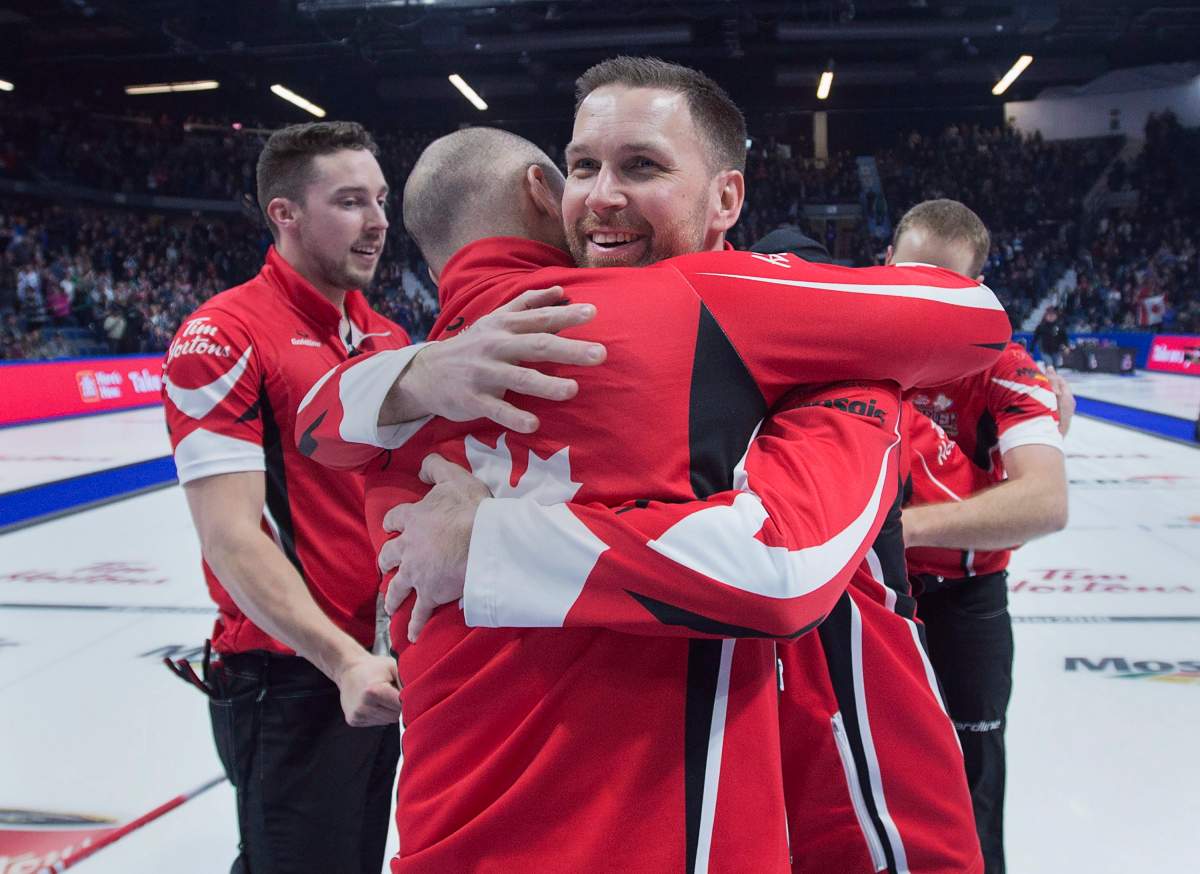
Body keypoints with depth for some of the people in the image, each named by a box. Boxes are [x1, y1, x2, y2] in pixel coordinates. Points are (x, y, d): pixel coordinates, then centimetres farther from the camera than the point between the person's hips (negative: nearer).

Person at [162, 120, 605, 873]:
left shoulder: (390, 339, 9)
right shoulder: (224, 337, -14)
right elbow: (231, 538, -19)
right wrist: (343, 660, -25)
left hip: (377, 672, 7)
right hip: (290, 678, -7)